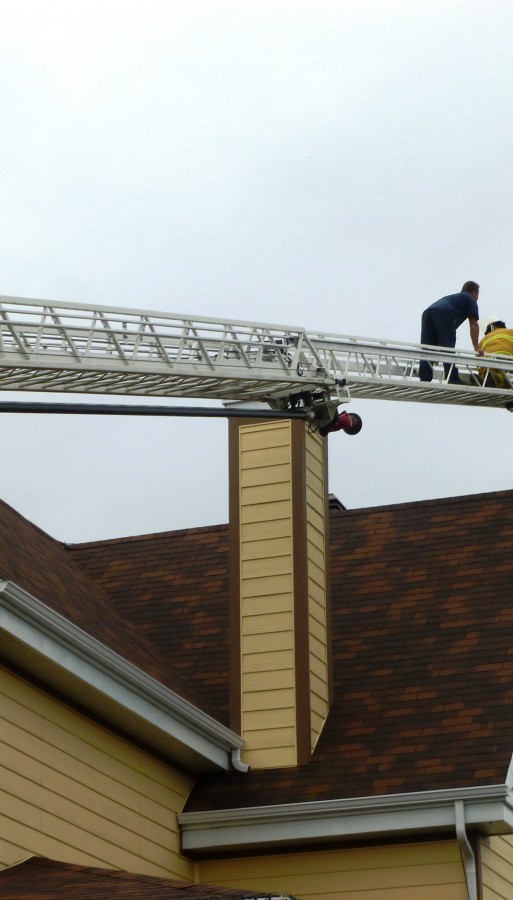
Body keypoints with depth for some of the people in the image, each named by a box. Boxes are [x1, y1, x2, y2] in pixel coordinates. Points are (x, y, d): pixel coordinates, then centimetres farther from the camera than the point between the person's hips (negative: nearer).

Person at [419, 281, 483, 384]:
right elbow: (473, 324, 13)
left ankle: (424, 379, -4)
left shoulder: (452, 297, 41)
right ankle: (453, 379, -11)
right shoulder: (470, 299, 22)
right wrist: (476, 347, 13)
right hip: (443, 315, -6)